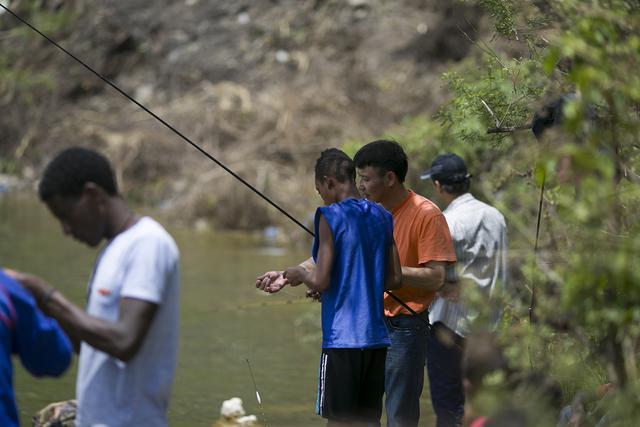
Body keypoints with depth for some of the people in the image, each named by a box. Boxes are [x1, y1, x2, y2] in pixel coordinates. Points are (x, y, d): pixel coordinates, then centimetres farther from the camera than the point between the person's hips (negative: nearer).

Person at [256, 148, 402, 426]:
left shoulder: (331, 217, -10)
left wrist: (297, 274, 7)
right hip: (377, 336, 6)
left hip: (342, 338, -6)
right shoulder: (382, 217, 10)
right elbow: (394, 279, 13)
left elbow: (320, 281, -14)